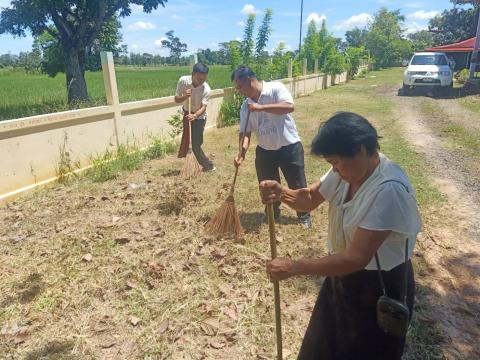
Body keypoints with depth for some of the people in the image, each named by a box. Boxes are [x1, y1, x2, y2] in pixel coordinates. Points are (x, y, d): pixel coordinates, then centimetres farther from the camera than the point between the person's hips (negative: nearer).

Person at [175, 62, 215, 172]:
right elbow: (176, 99, -14)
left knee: (196, 144, -10)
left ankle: (208, 165, 7)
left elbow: (203, 107, -34)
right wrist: (185, 96, -35)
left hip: (199, 116, -4)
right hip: (187, 113, 4)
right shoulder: (183, 80, -20)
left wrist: (194, 115, -54)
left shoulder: (206, 89, -27)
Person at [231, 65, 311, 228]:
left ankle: (304, 216, 27)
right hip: (264, 150, 5)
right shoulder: (245, 107, 1)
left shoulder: (275, 88, -13)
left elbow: (289, 106, -29)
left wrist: (261, 107, -30)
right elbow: (245, 132, -3)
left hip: (289, 147, -4)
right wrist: (241, 153, -20)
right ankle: (273, 215, 36)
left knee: (297, 184, 7)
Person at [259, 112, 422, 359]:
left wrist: (293, 267, -28)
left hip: (380, 287, -7)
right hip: (344, 276, 8)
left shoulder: (389, 190, -33)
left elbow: (356, 258, -33)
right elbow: (310, 199, 2)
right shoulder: (346, 169, -7)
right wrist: (280, 193, -20)